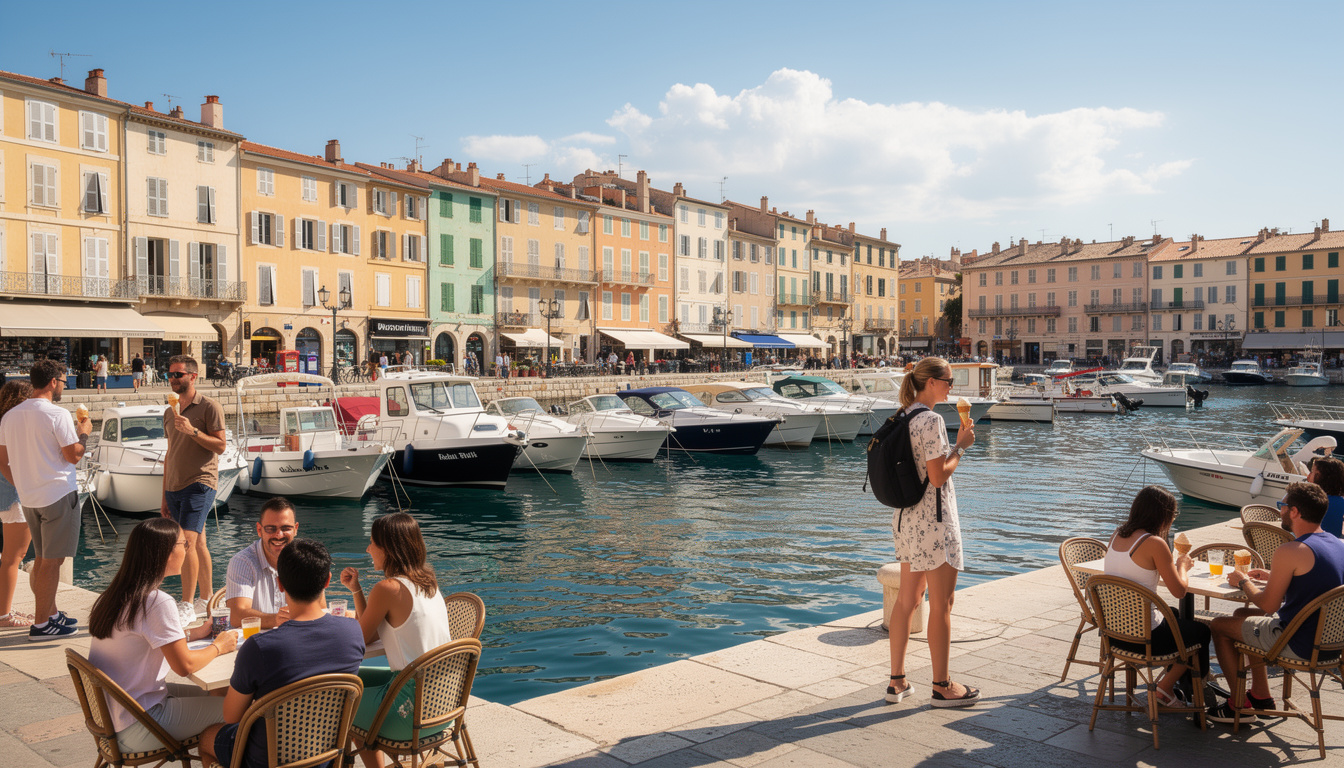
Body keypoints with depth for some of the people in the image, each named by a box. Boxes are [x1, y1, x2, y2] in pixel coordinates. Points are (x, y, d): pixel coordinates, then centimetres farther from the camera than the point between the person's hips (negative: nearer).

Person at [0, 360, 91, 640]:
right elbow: (74, 455, -14)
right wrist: (84, 432, 3)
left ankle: (51, 613, 27)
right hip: (58, 495, -8)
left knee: (41, 559, 17)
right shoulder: (57, 414, -15)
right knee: (51, 561, -1)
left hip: (28, 498, 8)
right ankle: (41, 624, 3)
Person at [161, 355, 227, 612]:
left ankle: (187, 604, -14)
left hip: (200, 484, -7)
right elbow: (170, 454, 20)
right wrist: (165, 497, 18)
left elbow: (220, 446, -8)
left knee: (187, 541, -16)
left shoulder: (209, 406, -4)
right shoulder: (169, 412, 16)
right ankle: (206, 599, 19)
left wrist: (193, 431, -22)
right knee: (198, 543, 12)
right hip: (174, 486, 7)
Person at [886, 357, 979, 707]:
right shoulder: (931, 420, -17)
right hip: (933, 520, -9)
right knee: (941, 605, 3)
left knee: (907, 599, 14)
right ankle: (942, 687, 14)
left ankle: (897, 681, 21)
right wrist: (962, 445, -9)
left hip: (906, 518, 9)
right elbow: (938, 476, -20)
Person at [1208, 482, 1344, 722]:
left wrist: (1243, 582, 0)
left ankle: (1241, 706, 18)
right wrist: (1272, 576, 15)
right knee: (1242, 615, 26)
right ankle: (1261, 695, 33)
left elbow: (1268, 605, -17)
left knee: (1219, 625, 8)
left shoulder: (1290, 551, -25)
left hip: (1299, 645, -9)